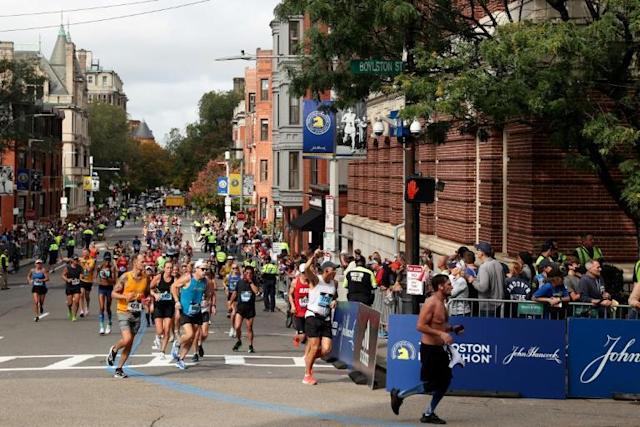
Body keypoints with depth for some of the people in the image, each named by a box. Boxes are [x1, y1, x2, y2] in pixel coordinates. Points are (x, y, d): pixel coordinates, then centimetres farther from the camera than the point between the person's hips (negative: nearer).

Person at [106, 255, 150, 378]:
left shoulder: (146, 279, 3)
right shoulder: (125, 277, -10)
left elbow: (147, 294, 18)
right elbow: (113, 293, -6)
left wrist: (147, 299, -5)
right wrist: (125, 296, -23)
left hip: (137, 314, 5)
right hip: (124, 312, -5)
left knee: (130, 344, 6)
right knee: (127, 339, -20)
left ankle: (119, 369, 18)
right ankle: (114, 350, 13)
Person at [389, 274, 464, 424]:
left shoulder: (441, 303, 12)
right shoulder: (431, 303, -18)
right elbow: (420, 326, -24)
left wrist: (452, 329, 9)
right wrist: (441, 333, -28)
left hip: (439, 348, 9)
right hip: (429, 348, -9)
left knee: (445, 381, 8)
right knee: (429, 385, -5)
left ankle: (429, 414, 16)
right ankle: (399, 395, 14)